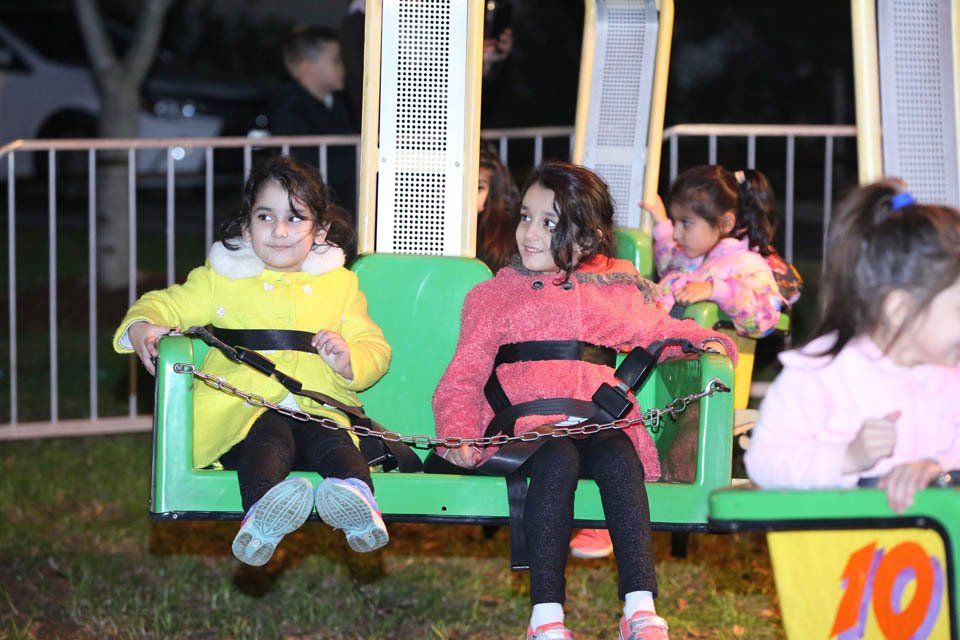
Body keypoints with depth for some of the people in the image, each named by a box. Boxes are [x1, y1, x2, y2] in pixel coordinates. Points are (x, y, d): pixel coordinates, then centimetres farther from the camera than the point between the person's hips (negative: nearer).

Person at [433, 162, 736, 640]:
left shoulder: (617, 288, 22)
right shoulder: (493, 296, 17)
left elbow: (656, 329, 37)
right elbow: (462, 380, 12)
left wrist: (704, 341, 16)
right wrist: (458, 436, -6)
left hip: (602, 424, 2)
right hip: (527, 426, -2)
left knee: (618, 457, -34)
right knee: (558, 459, -36)